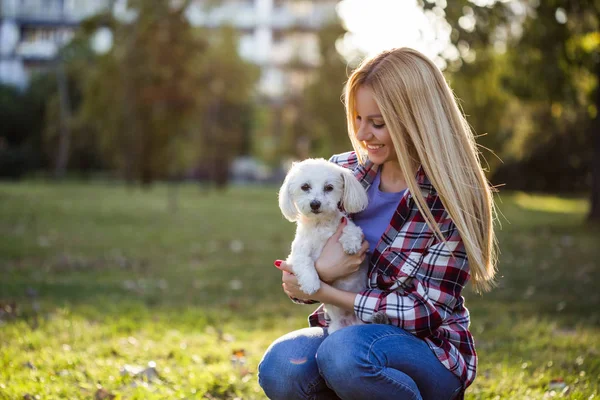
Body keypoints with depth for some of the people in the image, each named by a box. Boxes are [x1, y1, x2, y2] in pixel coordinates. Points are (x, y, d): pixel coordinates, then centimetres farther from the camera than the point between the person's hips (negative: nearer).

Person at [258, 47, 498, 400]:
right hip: (345, 333, 4)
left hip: (429, 350, -4)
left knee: (344, 354, -36)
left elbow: (427, 311, -15)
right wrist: (321, 271, -18)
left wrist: (323, 291, -18)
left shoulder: (452, 198, -13)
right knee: (280, 368, -29)